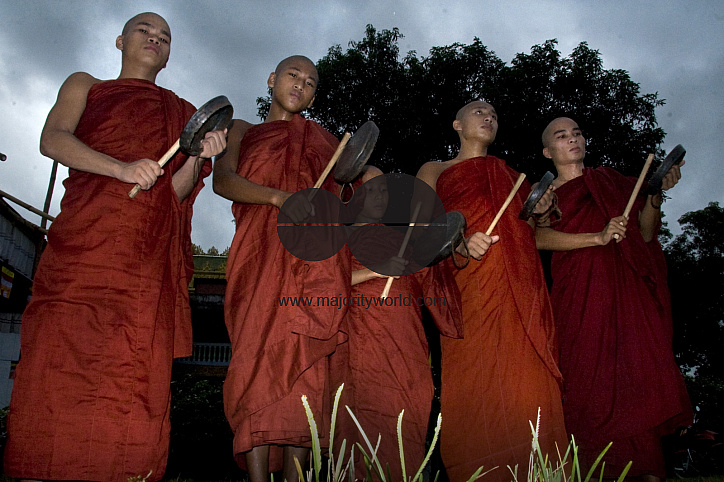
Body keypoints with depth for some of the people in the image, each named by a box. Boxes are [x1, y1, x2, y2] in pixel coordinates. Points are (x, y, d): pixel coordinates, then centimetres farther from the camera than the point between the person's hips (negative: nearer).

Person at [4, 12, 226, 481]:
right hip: (86, 236, -1)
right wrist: (122, 168, -14)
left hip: (153, 253, 2)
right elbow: (53, 139, 3)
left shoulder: (183, 113, 26)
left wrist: (198, 157, -6)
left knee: (137, 380, -8)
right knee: (61, 362, -13)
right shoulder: (85, 86, 24)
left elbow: (178, 191, 15)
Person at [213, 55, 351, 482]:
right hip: (260, 250, -1)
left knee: (304, 359, -11)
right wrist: (280, 197, -13)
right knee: (258, 354, -15)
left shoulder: (325, 139, 30)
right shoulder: (242, 132, 25)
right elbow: (223, 180, 5)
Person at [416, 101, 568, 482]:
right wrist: (462, 243, -14)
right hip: (470, 280, -3)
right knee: (476, 384, -16)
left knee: (527, 385, -10)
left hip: (522, 286, 4)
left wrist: (537, 213, 10)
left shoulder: (512, 175, 33)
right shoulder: (435, 171, 22)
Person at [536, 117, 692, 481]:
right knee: (592, 386, -9)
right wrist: (599, 237, -19)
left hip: (628, 291, 2)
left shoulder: (611, 180, 20)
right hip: (579, 297, -2)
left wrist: (655, 195, 0)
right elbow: (540, 237, -9)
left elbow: (645, 234, 16)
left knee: (640, 375, -9)